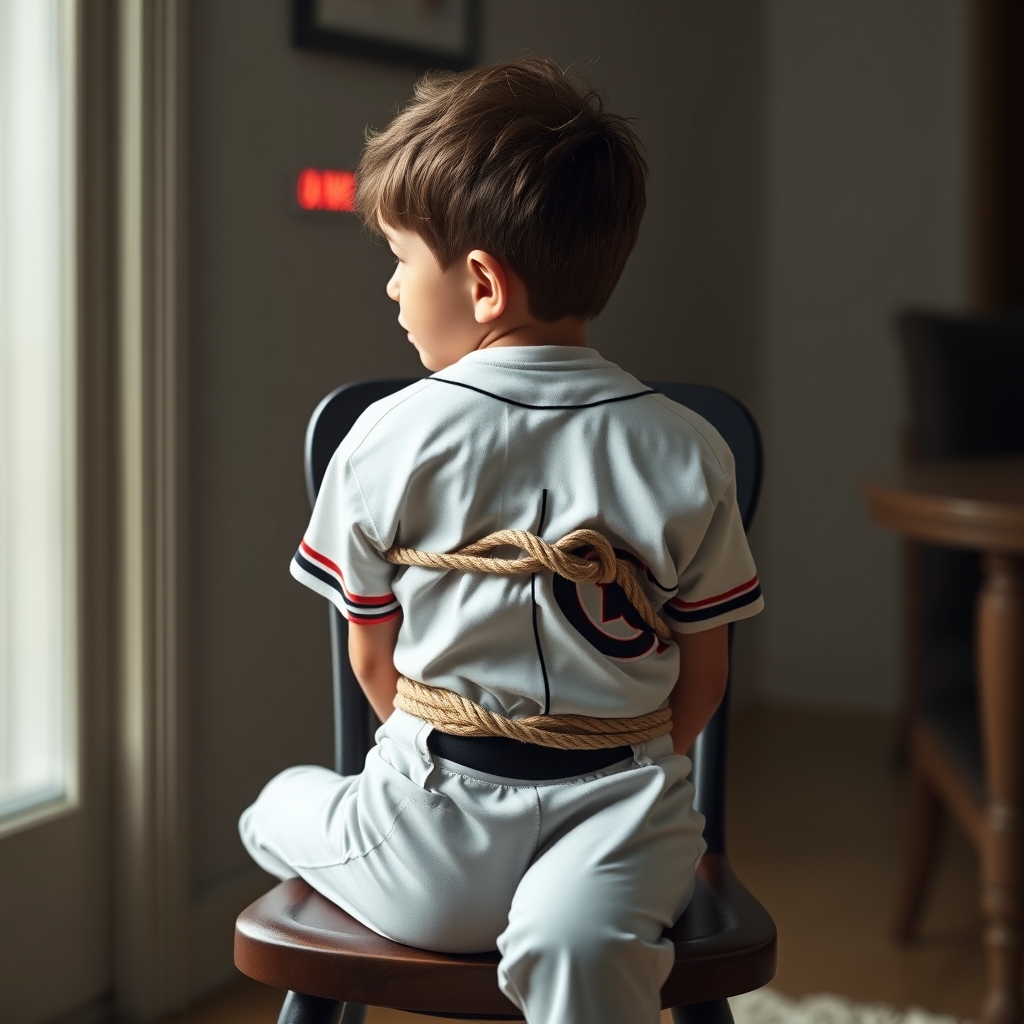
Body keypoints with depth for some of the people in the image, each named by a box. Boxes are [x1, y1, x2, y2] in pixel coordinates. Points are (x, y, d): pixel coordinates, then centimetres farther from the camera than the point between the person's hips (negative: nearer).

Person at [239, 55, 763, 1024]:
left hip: (432, 835, 0)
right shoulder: (686, 450, 1)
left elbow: (373, 657, 7)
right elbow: (703, 675, 7)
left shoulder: (388, 438, -3)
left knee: (280, 806, 23)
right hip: (622, 805, 1)